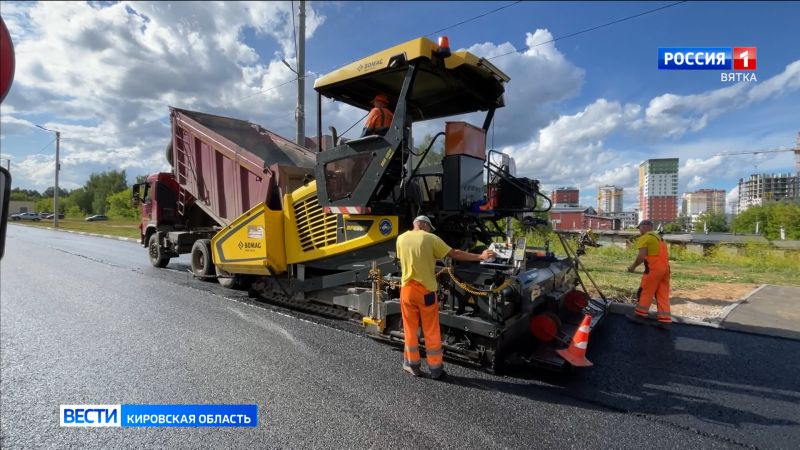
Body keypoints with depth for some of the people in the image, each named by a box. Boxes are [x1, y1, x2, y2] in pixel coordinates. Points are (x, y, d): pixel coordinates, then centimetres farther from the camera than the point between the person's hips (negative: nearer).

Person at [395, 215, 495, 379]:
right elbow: (455, 254, -7)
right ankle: (435, 368, 19)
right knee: (431, 331, 9)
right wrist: (480, 257, -1)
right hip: (426, 290, -2)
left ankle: (412, 364, 26)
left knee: (410, 329, 15)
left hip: (407, 288, 3)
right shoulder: (431, 238, -7)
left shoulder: (401, 239, 3)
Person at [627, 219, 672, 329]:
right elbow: (661, 255, 20)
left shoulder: (644, 238, -5)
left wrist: (633, 266, -2)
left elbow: (642, 256, -14)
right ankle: (665, 321, 7)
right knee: (663, 295, 8)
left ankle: (640, 315, 8)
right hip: (665, 267, 8)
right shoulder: (659, 237, 22)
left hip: (654, 268, -8)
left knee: (645, 292, 2)